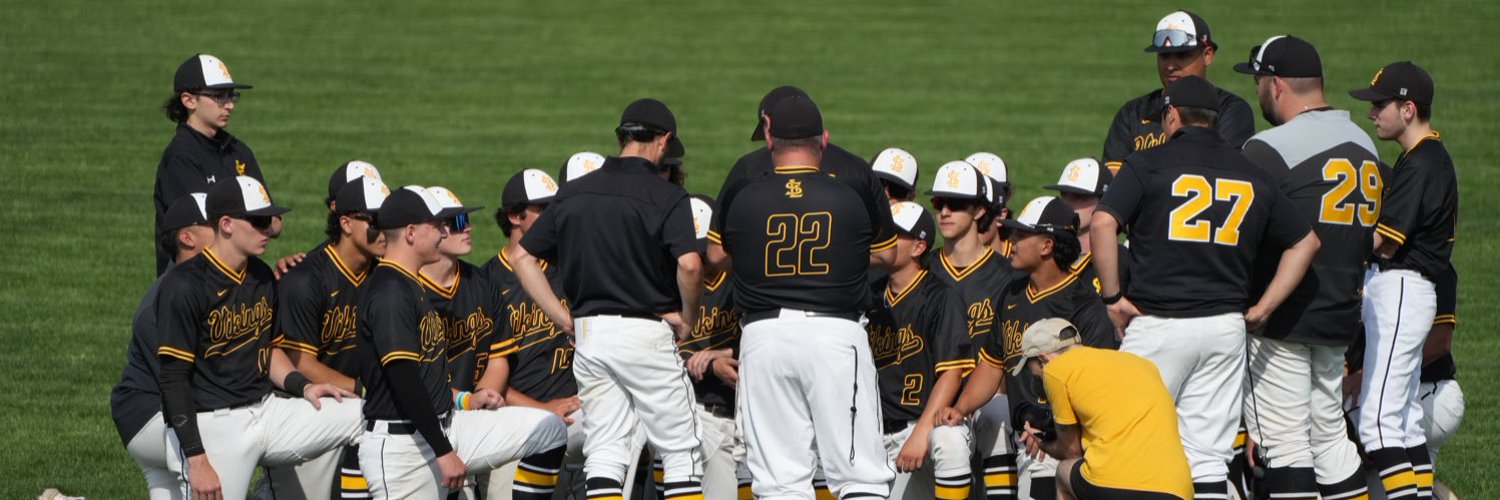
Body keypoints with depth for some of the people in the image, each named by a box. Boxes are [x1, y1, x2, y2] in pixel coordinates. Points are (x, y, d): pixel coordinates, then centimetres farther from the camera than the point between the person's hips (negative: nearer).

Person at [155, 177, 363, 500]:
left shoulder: (261, 277, 12)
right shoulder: (185, 286, -14)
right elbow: (173, 378, -16)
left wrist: (302, 386, 4)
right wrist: (197, 461, -20)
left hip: (265, 412, 7)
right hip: (212, 427, -7)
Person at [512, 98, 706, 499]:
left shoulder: (572, 193, 10)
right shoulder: (666, 196, -8)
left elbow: (521, 258, 11)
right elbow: (689, 264, -22)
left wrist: (566, 319, 9)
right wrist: (687, 318, -5)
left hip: (588, 331, 5)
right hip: (646, 329, -5)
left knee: (604, 452, 6)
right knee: (681, 453, 3)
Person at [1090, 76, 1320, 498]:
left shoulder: (1148, 165, -2)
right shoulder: (1253, 176, 13)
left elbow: (1103, 223, -16)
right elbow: (1305, 241, 17)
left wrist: (1112, 296, -8)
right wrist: (1262, 309, 14)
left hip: (1159, 321, -4)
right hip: (1227, 327, 4)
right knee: (1208, 456, 5)